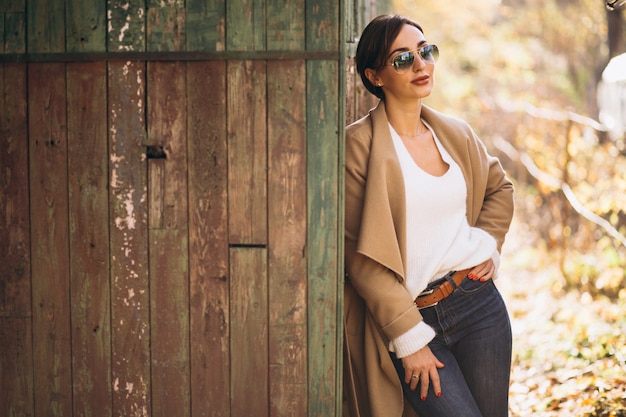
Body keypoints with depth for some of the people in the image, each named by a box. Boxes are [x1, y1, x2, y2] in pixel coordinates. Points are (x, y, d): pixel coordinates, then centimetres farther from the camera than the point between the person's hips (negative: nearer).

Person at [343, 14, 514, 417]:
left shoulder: (456, 133, 9)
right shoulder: (358, 145, -8)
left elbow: (499, 187, 29)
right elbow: (363, 257, -10)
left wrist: (489, 244, 11)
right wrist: (409, 338, -12)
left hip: (478, 301, 5)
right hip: (410, 315, -5)